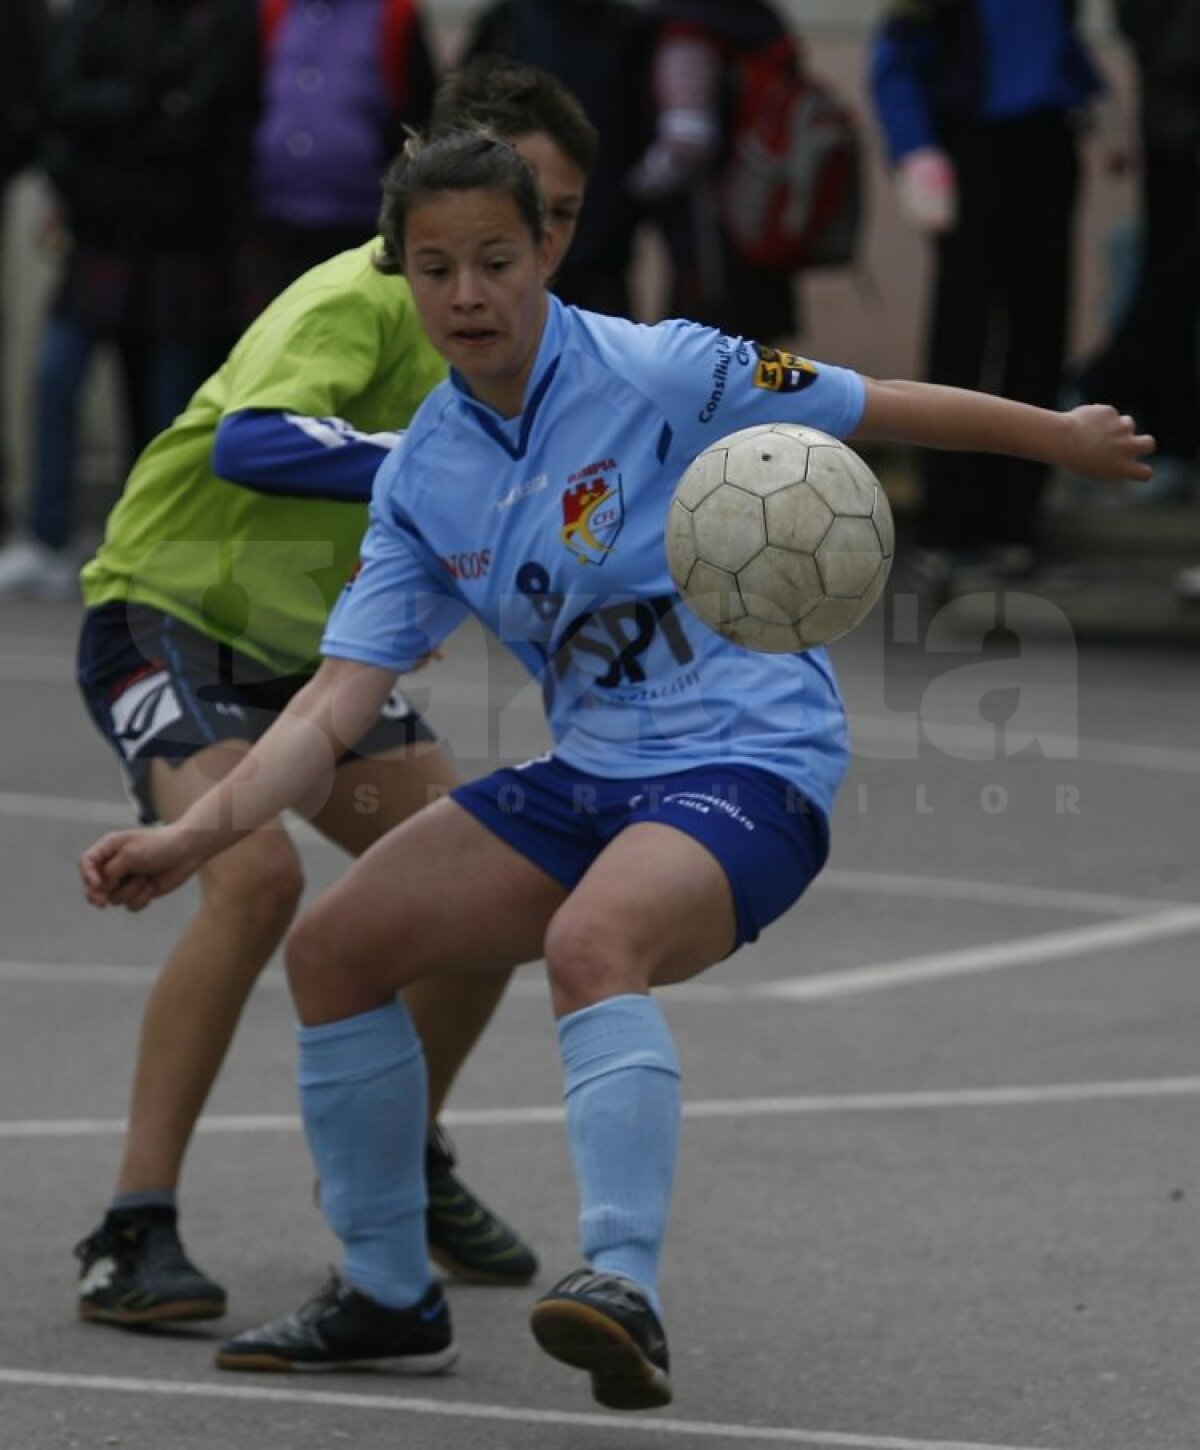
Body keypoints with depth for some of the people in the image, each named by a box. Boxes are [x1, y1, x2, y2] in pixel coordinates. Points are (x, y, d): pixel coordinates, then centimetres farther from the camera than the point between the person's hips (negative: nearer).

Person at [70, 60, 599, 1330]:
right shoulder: (362, 298, -25)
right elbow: (250, 443, -45)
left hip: (310, 651, 8)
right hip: (169, 617, -8)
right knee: (255, 875, -31)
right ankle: (134, 1232, -25)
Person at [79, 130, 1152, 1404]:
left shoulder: (656, 373, -12)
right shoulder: (420, 478, 4)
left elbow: (882, 409, -1)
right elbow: (340, 699, -1)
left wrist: (1059, 434, 8)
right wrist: (198, 833, -15)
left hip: (750, 764, -7)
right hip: (590, 775, 7)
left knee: (590, 944, -36)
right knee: (333, 947, 0)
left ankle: (624, 1289, -45)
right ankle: (387, 1298, 14)